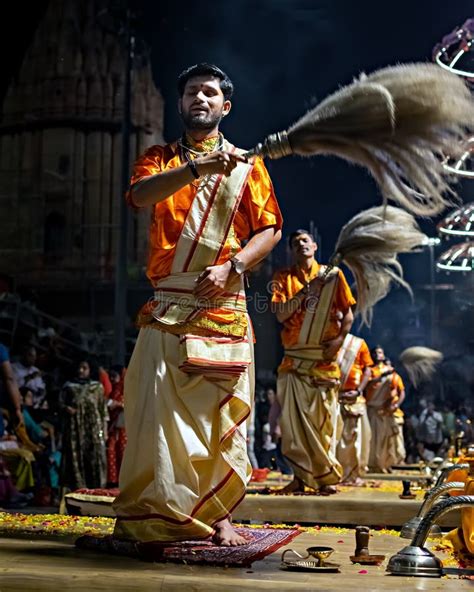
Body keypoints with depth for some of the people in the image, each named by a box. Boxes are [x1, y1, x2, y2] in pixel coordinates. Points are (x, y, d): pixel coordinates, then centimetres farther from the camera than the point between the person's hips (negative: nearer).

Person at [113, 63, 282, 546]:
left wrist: (231, 267, -10)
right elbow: (140, 194, -10)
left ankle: (217, 515, 7)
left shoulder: (246, 165, 14)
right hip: (167, 307, 0)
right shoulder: (159, 159, 14)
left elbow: (269, 230, 6)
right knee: (156, 407, -6)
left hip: (223, 307, 0)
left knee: (222, 412, -2)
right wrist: (199, 167, -24)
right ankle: (151, 515, 1)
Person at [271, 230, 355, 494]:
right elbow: (280, 313, -2)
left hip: (324, 357, -1)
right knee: (294, 417, -2)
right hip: (294, 357, 1)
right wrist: (307, 289, -10)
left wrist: (339, 339, -9)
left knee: (324, 418, -3)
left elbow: (348, 314, 8)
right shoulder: (284, 278, 11)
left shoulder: (333, 275, 10)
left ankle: (326, 477, 4)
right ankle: (300, 475, 4)